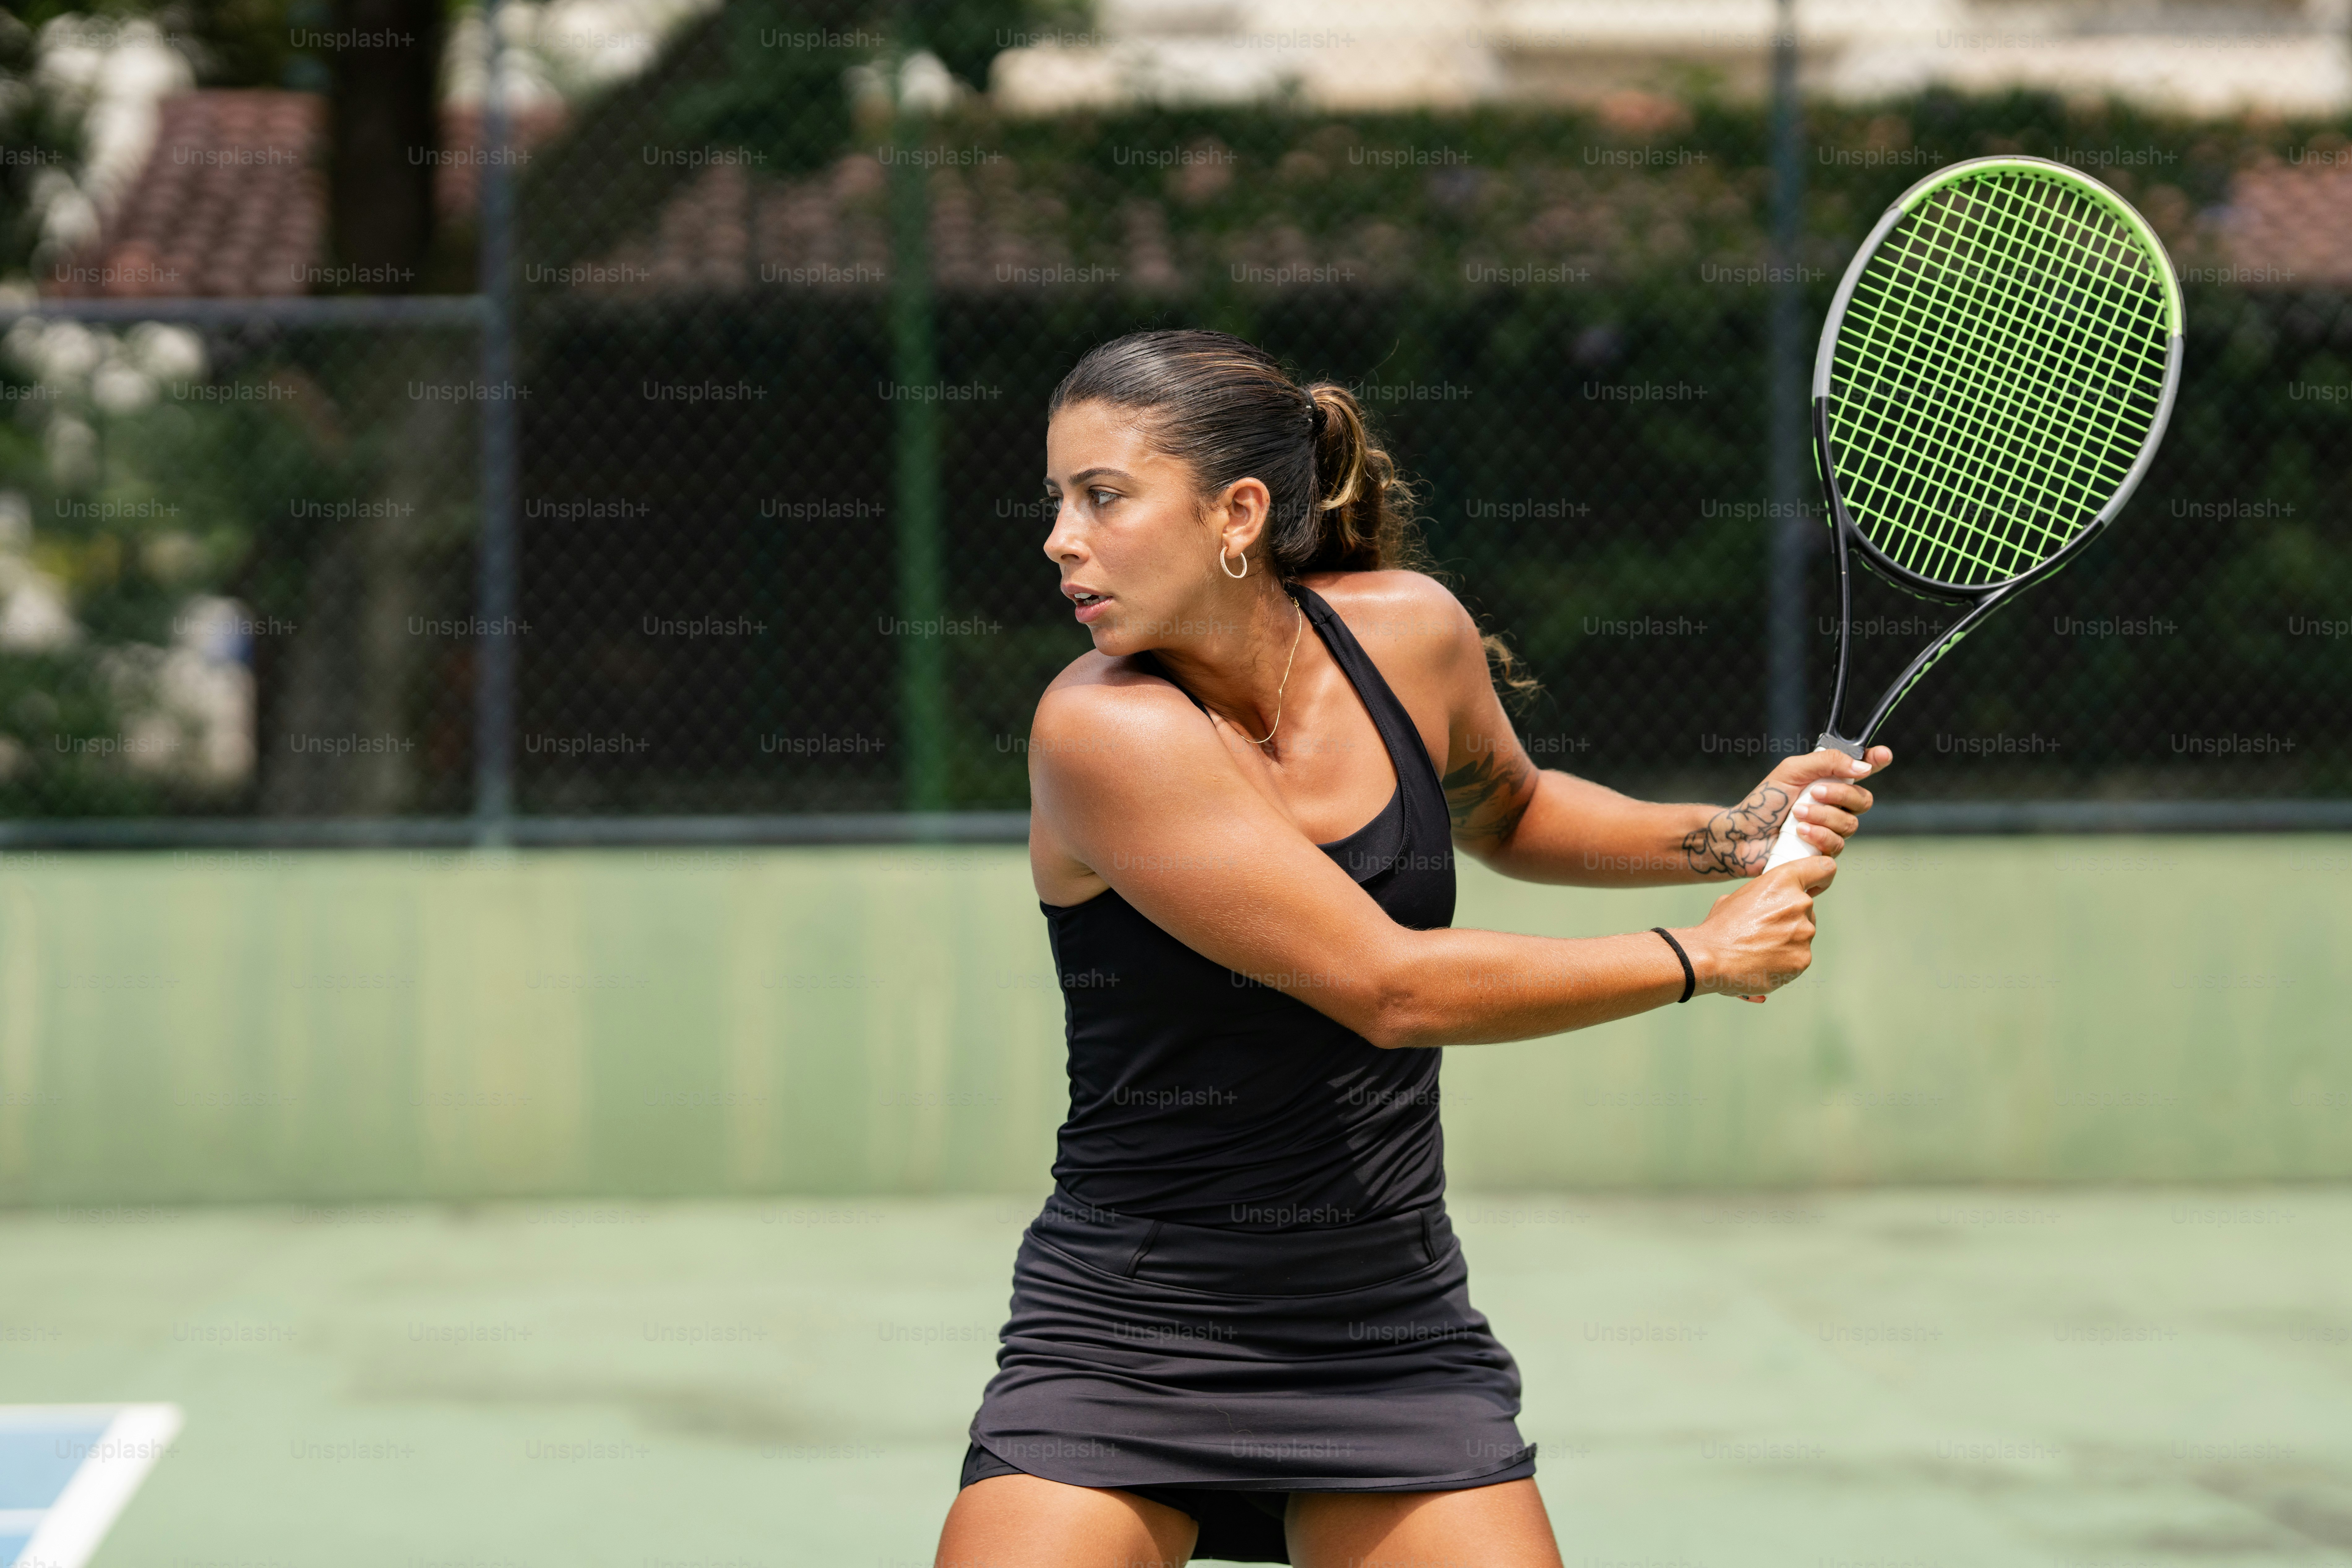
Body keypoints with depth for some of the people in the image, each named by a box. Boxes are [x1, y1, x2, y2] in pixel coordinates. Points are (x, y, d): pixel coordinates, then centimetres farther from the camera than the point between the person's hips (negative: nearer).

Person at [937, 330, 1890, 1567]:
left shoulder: (1412, 635, -3)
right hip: (1127, 1337, -4)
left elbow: (1503, 813, 22)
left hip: (1394, 1334, 4)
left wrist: (1734, 837, 6)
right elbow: (1391, 987, -22)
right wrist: (1699, 957, -13)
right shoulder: (1103, 731, -20)